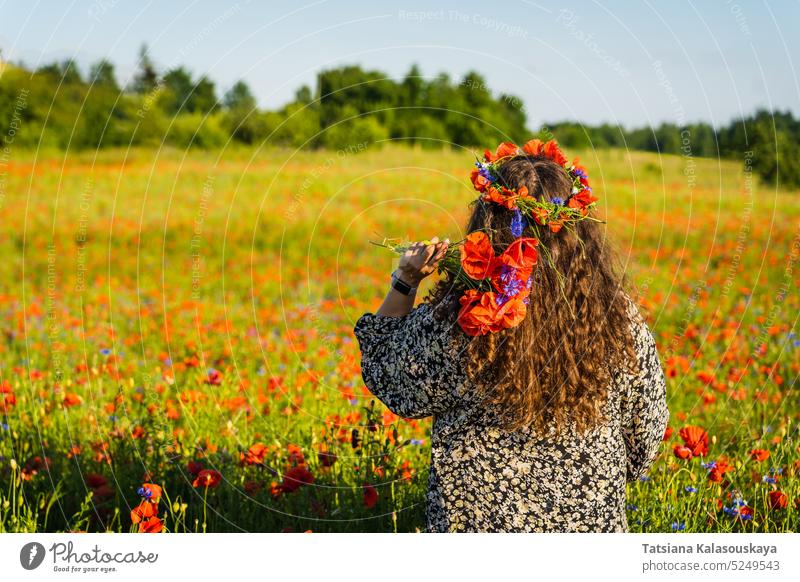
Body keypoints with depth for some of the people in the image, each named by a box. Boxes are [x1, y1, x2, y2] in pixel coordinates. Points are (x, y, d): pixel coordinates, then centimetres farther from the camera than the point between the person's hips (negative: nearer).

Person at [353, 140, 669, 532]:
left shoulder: (450, 325, -19)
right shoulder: (621, 321, -10)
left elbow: (387, 380, 2)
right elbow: (646, 426, 6)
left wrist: (403, 283, 4)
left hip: (479, 518, -2)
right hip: (592, 519, 3)